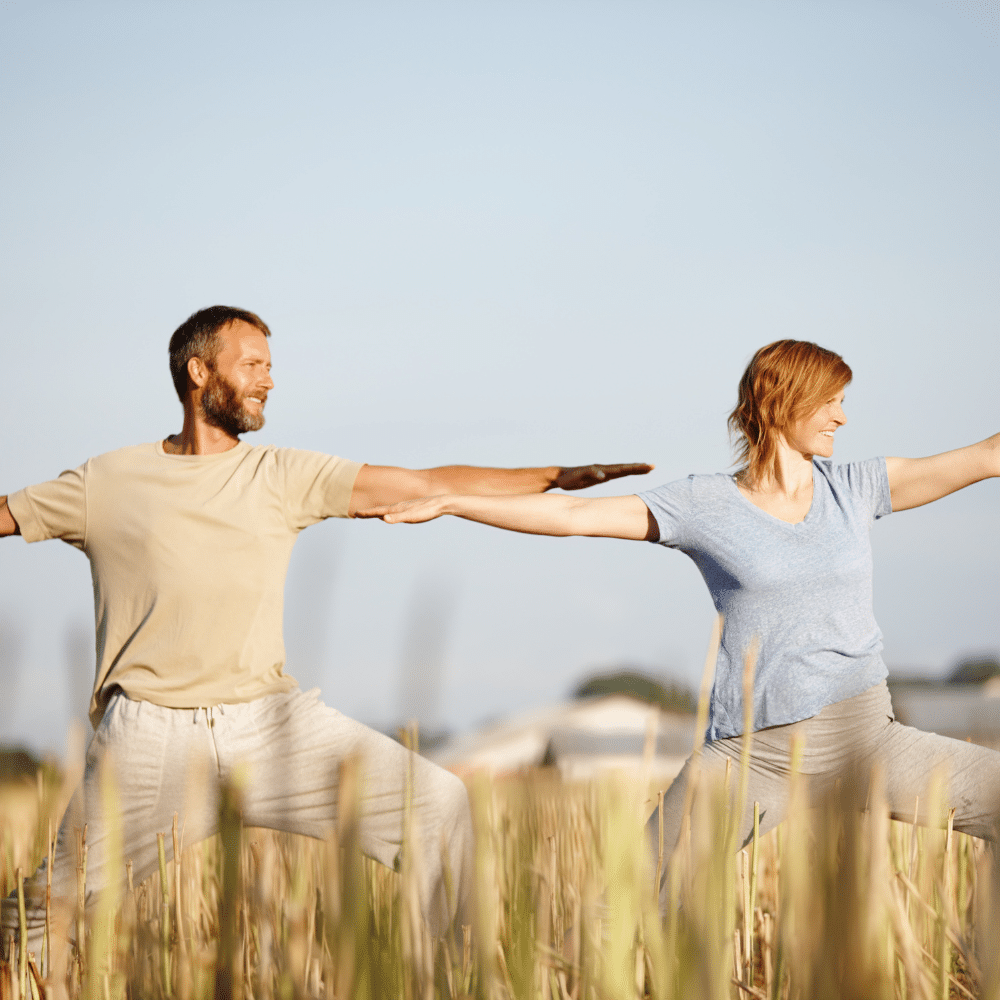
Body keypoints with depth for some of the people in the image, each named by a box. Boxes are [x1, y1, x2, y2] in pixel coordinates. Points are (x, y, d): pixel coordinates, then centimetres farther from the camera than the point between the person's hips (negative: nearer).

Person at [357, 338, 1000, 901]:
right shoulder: (705, 505, 1)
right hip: (753, 756, -3)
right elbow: (569, 514, 1)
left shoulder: (852, 489, 8)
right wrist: (445, 503, -1)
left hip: (867, 742, 3)